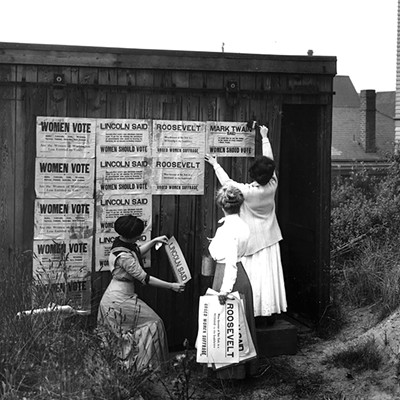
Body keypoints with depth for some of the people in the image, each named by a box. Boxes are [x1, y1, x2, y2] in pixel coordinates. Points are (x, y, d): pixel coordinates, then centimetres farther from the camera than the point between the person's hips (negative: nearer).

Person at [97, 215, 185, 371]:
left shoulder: (121, 243, 3)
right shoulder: (124, 256, -27)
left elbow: (136, 252, 27)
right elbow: (144, 278, -24)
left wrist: (154, 241, 26)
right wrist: (171, 286, -19)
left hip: (114, 298, 10)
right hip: (119, 300, -10)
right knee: (152, 323, -2)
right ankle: (142, 364, 3)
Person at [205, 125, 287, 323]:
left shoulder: (247, 191, -22)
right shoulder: (272, 185, -10)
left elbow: (226, 182, -6)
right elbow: (270, 161, 4)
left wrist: (215, 164, 9)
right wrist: (265, 138, 17)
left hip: (253, 239, -5)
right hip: (270, 238, 5)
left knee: (254, 276, 1)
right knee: (270, 274, 8)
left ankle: (258, 315, 3)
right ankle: (270, 313, 13)